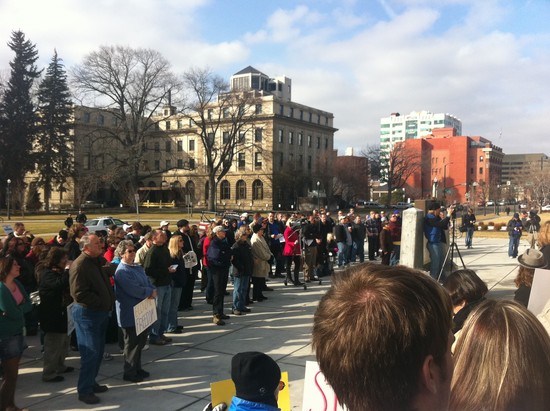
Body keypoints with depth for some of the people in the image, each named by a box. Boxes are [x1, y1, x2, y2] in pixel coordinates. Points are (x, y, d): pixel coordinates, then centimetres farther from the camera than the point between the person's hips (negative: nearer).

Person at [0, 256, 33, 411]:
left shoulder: (17, 283, 4)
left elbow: (29, 304, -1)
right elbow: (13, 313, -24)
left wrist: (16, 310, -16)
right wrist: (22, 309, -5)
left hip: (17, 332, 8)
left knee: (13, 372, 16)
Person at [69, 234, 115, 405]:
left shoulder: (97, 261, 11)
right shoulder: (80, 265, -19)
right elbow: (79, 294, -25)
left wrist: (109, 301, 9)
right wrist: (102, 302, -17)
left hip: (101, 312, 9)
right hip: (86, 313, -9)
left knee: (98, 351, 16)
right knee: (90, 353, -4)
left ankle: (91, 382, 31)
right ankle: (85, 391, 8)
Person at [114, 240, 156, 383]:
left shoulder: (138, 267, 10)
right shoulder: (122, 271, -19)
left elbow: (148, 282, 10)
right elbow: (134, 290, -26)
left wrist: (152, 291, -11)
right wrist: (149, 292, -14)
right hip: (130, 314, -9)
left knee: (141, 340, 17)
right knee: (132, 343, 2)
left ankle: (137, 368, 32)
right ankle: (129, 373, 16)